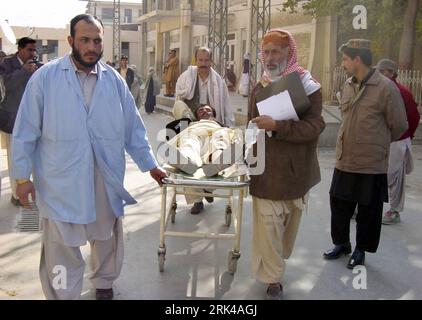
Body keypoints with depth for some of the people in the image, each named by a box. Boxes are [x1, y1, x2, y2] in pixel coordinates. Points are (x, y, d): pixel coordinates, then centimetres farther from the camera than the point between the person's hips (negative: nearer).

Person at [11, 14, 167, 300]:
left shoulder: (114, 80, 2)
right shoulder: (45, 77, -7)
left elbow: (133, 128, 7)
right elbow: (26, 131, -3)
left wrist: (150, 164, 7)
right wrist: (23, 175, -4)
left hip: (106, 178, 3)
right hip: (61, 181, -3)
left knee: (106, 236, 20)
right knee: (61, 247, 3)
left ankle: (104, 282, 45)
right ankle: (62, 296, 24)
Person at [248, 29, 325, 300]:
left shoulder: (307, 86, -7)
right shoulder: (260, 87, 7)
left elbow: (314, 126, -19)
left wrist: (276, 126, -29)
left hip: (296, 170, -2)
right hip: (266, 169, 2)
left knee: (289, 221, 14)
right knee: (268, 223, -3)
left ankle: (277, 260, 38)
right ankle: (273, 279, 10)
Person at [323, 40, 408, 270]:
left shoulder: (386, 88, -14)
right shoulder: (347, 86, 5)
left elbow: (399, 126, -6)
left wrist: (378, 145, 8)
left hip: (371, 165, -6)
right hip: (344, 161, 6)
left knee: (368, 211, 9)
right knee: (339, 204, 15)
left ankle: (361, 250, 27)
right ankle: (341, 244, 34)